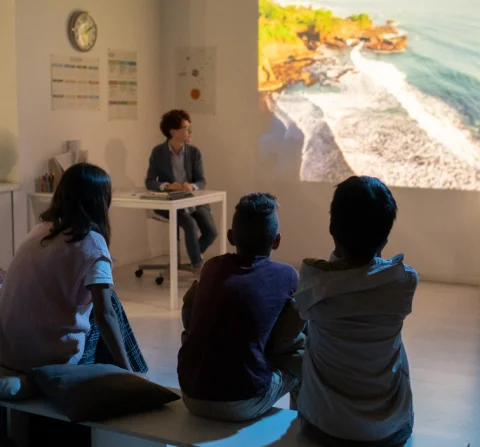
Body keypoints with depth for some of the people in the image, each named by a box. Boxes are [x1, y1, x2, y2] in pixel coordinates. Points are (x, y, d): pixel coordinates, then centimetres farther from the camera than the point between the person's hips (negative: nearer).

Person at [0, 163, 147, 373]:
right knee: (110, 303, 16)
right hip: (54, 357, -6)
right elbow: (104, 314, -14)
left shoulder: (40, 230, 8)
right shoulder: (92, 243, -11)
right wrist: (127, 370, -7)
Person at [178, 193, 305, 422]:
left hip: (191, 394, 4)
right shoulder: (285, 275, -2)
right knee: (303, 350, 17)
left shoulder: (212, 266, 7)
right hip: (242, 403, -4)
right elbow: (286, 339, 9)